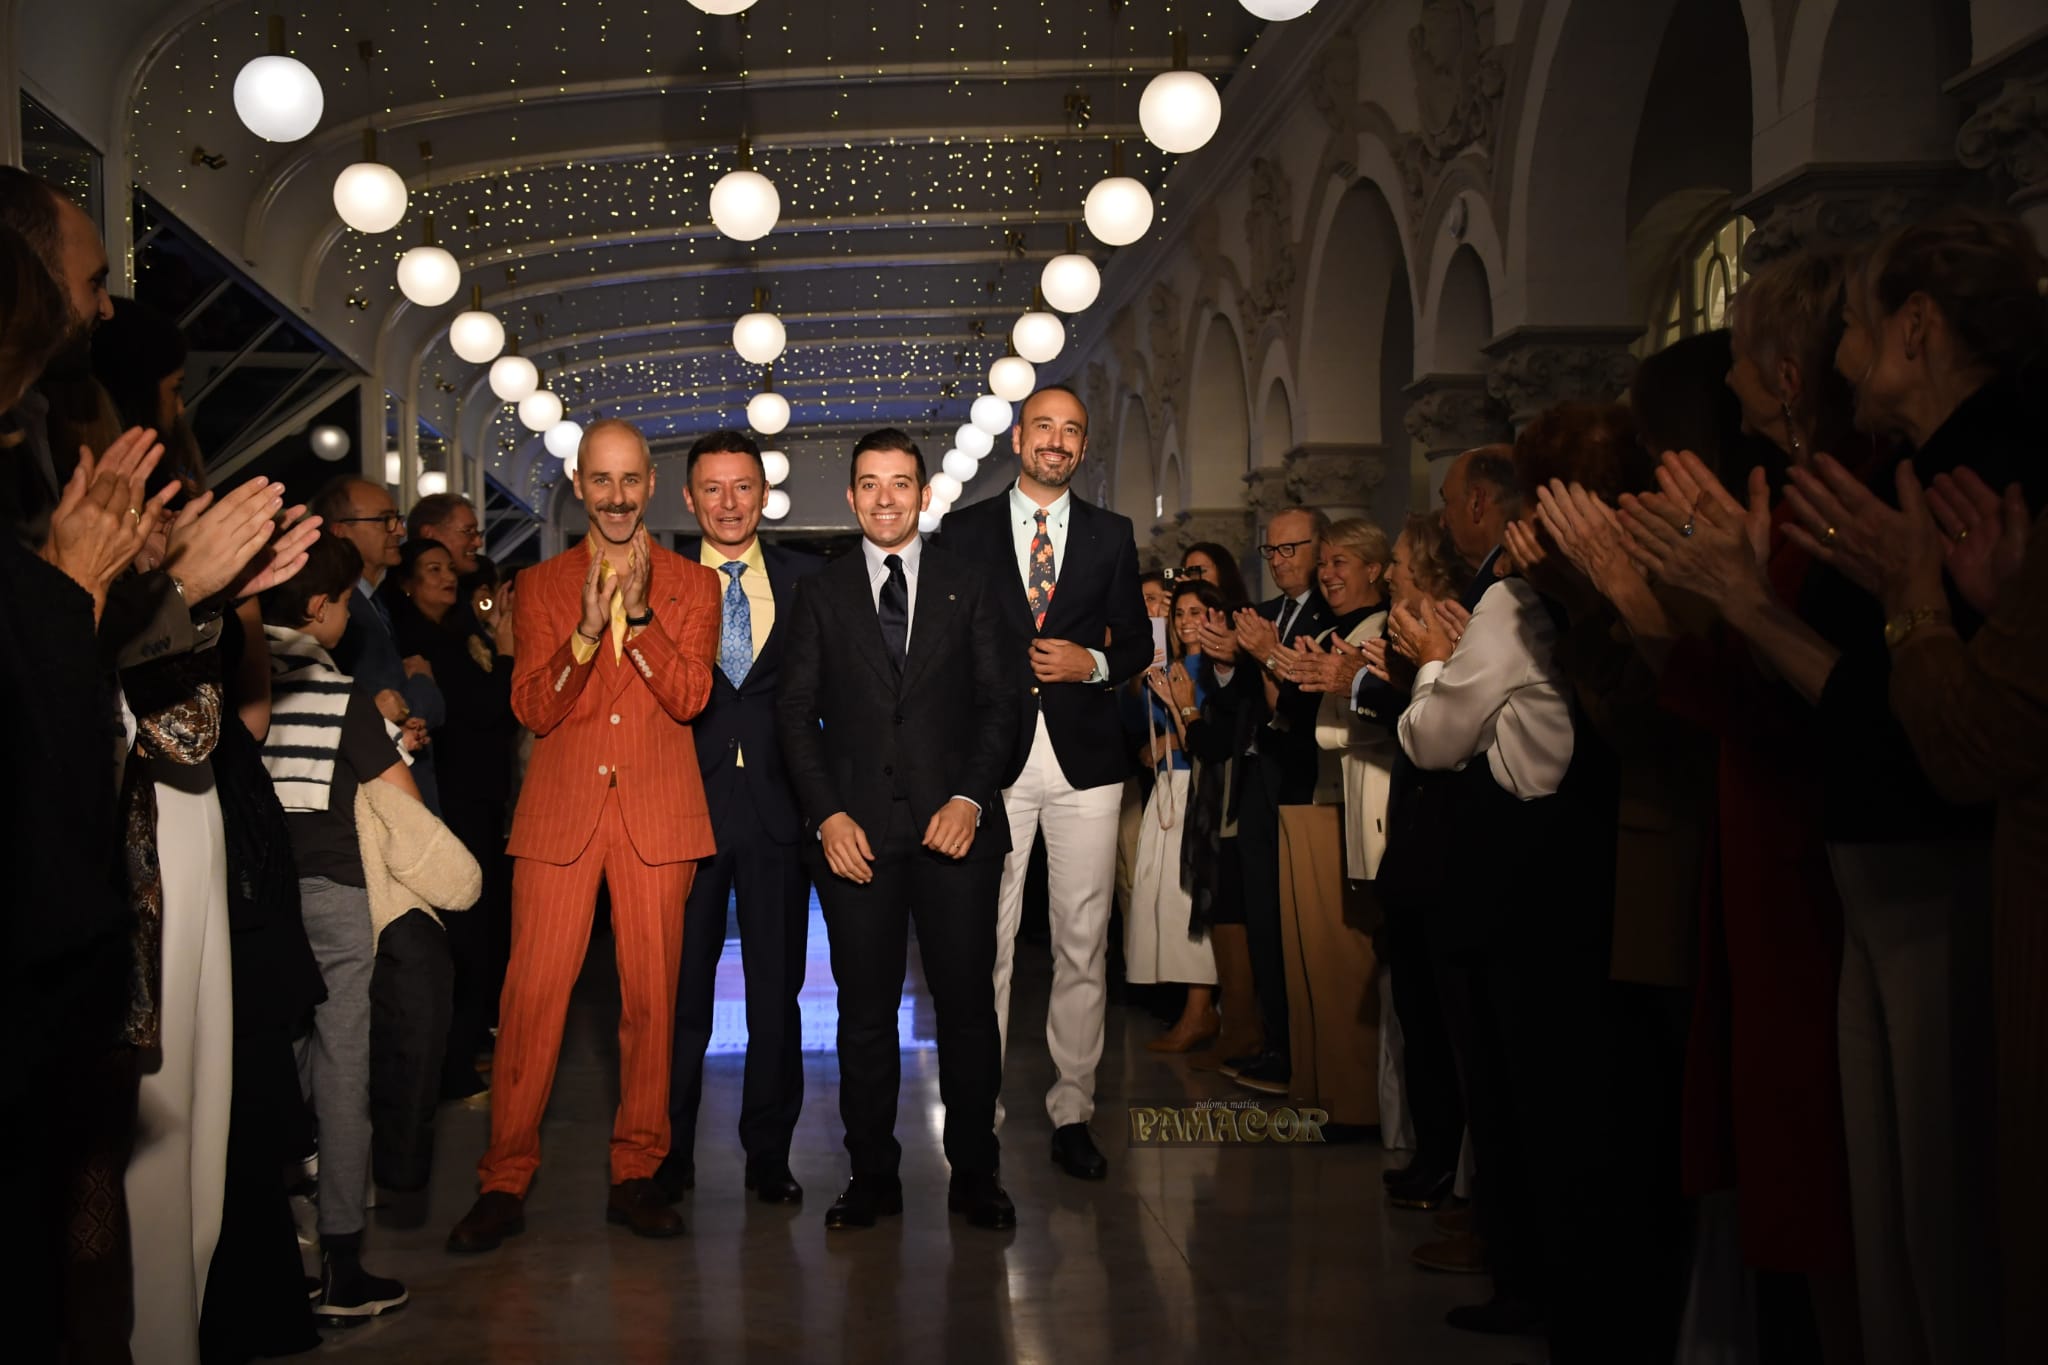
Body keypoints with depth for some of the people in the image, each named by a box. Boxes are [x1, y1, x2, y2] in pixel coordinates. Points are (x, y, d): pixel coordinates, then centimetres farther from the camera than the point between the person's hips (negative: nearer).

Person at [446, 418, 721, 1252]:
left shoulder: (692, 586, 10)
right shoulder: (541, 586, 12)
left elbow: (689, 697, -4)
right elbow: (533, 709, 1)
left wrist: (636, 614, -16)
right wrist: (586, 629, -15)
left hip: (658, 816, 0)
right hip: (559, 812, 0)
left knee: (650, 995, 2)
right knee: (532, 994, -5)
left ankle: (635, 1174, 13)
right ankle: (504, 1183, 4)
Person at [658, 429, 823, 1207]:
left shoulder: (807, 580, 6)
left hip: (779, 810, 1)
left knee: (777, 991, 8)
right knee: (679, 990, 7)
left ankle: (768, 1152, 20)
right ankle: (671, 1153, 21)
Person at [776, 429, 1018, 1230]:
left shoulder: (971, 589, 10)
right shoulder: (820, 595, 11)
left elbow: (999, 702, 5)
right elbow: (797, 712, 6)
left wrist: (970, 799, -8)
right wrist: (827, 815, -6)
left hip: (954, 825, 0)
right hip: (855, 828, 0)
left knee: (968, 1003, 1)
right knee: (865, 1008, 3)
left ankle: (973, 1173, 12)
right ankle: (872, 1174, 13)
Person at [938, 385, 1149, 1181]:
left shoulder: (1112, 535, 11)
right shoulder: (966, 531, 7)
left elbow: (1137, 644, 12)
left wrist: (1092, 663, -9)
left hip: (1084, 758, 2)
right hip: (994, 757, -1)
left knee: (1083, 946, 4)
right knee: (986, 942, 0)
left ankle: (1072, 1113, 14)